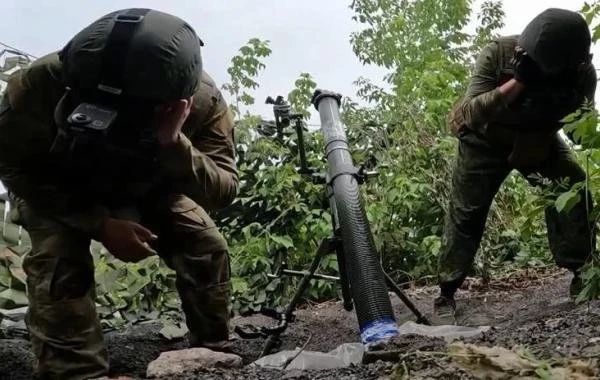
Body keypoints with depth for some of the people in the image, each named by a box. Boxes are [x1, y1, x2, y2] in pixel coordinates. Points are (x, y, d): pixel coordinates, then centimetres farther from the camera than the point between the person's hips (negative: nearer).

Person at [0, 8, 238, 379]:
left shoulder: (204, 100, -35)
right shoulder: (43, 83, -39)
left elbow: (223, 191, -35)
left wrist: (174, 145, -55)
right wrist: (100, 224, -34)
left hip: (149, 187, 2)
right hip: (56, 186, -1)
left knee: (209, 248, -11)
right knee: (59, 264, -27)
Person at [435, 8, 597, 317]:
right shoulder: (497, 52, -32)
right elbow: (471, 114, -37)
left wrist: (561, 104, -38)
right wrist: (518, 82, -47)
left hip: (539, 138, 2)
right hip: (486, 139, -2)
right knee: (466, 210, -4)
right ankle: (446, 291, 6)